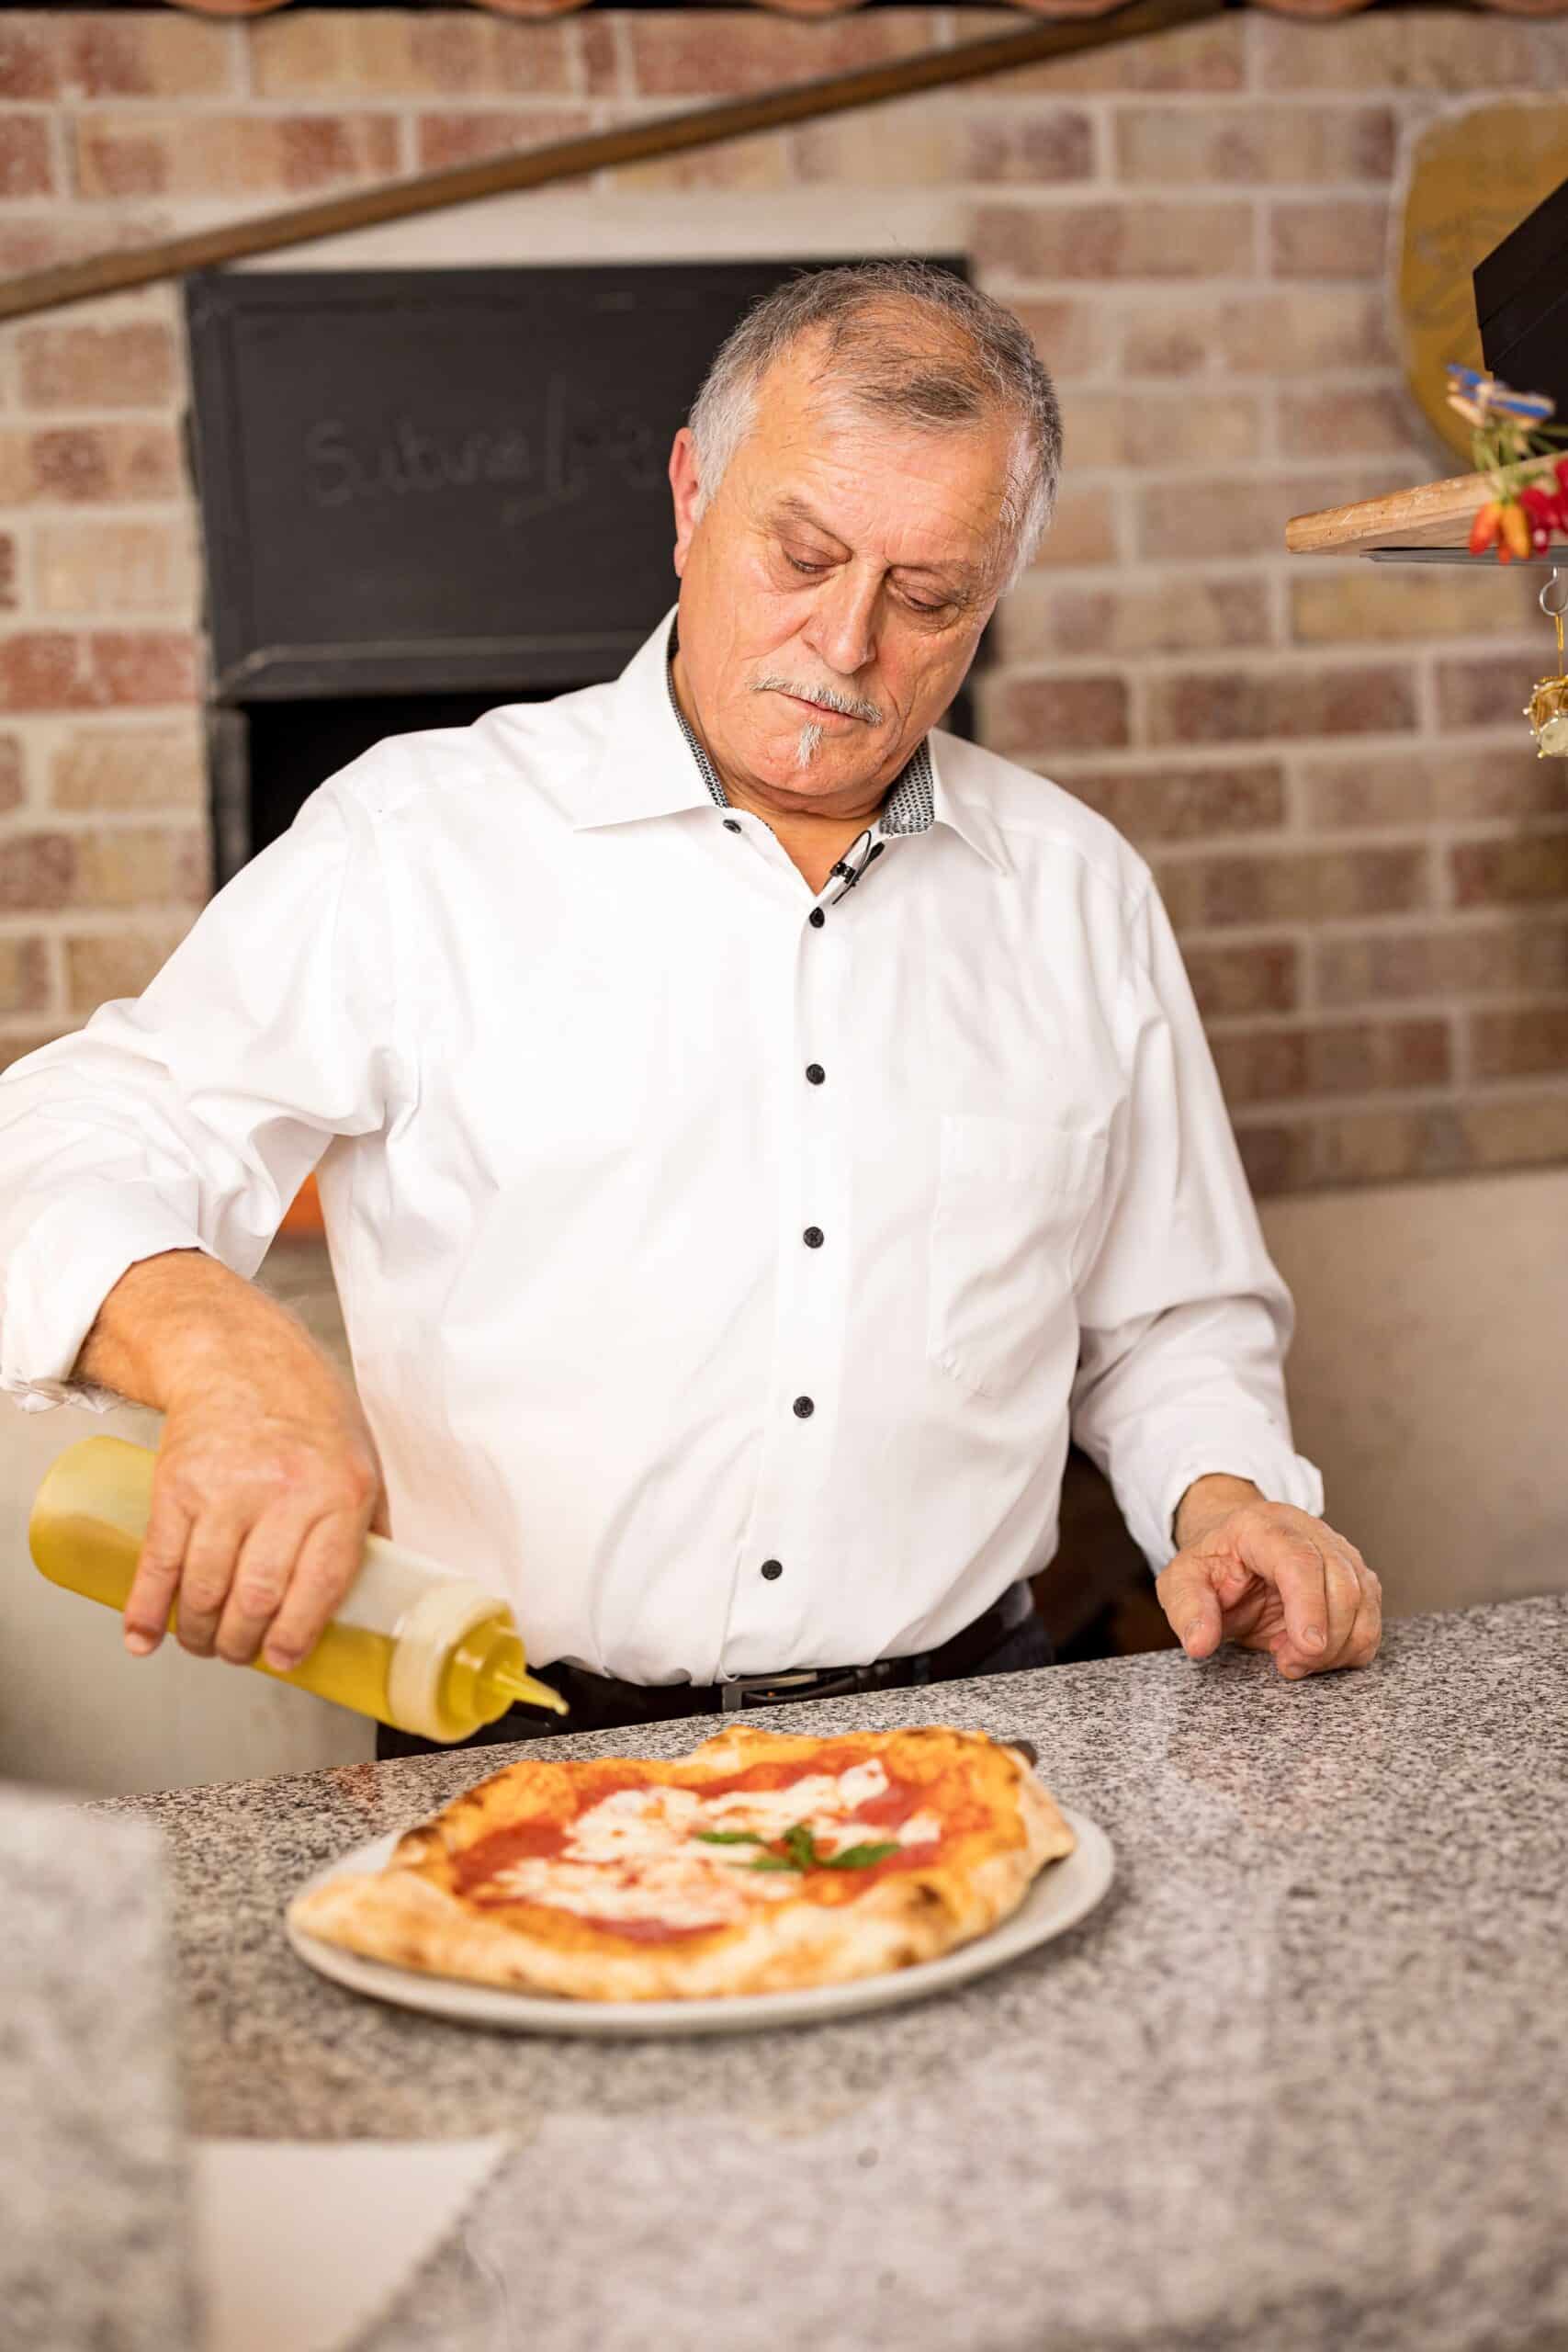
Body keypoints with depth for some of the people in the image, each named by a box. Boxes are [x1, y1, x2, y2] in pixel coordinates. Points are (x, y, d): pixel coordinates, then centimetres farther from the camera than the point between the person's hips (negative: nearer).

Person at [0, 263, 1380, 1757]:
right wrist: (218, 1344, -25)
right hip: (521, 1759, -2)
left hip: (957, 1740, 3)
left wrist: (1223, 1501, 3)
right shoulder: (419, 838, 1)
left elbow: (1168, 1323, 22)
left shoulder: (1078, 892, 13)